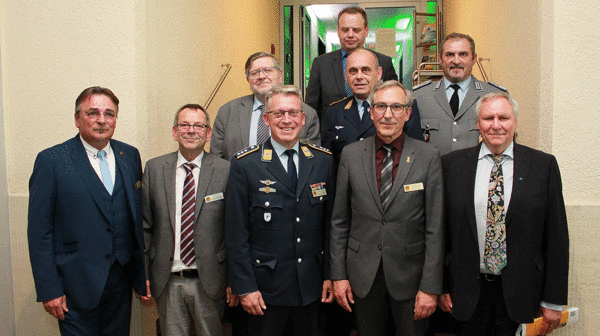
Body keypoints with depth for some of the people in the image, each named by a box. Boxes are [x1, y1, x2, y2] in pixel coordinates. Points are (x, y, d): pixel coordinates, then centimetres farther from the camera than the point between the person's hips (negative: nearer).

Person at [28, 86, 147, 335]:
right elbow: (39, 231, -8)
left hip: (121, 278, 4)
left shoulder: (130, 156, 6)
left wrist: (143, 273, 8)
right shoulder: (51, 161, -7)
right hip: (77, 285, -4)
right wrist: (48, 290, -11)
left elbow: (139, 216, 9)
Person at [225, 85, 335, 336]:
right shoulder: (245, 164, -7)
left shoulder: (323, 161, 3)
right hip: (265, 287, -3)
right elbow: (236, 233, -7)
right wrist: (244, 287, -9)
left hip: (311, 287, 3)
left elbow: (330, 223, 6)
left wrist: (330, 274, 3)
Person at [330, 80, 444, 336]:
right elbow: (340, 221, 4)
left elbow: (435, 228, -6)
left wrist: (430, 287, -8)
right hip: (363, 276, 2)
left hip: (409, 275, -1)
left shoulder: (428, 157, -5)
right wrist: (338, 274, 1)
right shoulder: (351, 154, 0)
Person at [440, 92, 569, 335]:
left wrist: (554, 301, -1)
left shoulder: (543, 165, -1)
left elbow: (556, 236, -1)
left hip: (519, 290, 0)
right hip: (468, 289, 1)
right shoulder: (453, 164, 1)